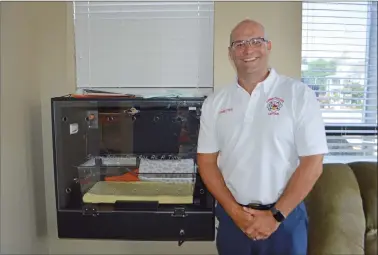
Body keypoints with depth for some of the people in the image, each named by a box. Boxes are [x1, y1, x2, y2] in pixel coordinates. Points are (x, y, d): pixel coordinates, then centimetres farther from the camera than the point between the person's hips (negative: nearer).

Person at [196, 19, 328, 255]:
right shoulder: (215, 102, 0)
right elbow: (207, 162, 1)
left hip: (286, 217, -2)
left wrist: (276, 215, -11)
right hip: (231, 216, 3)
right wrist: (234, 211, -7)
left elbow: (312, 163, -10)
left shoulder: (299, 94, -8)